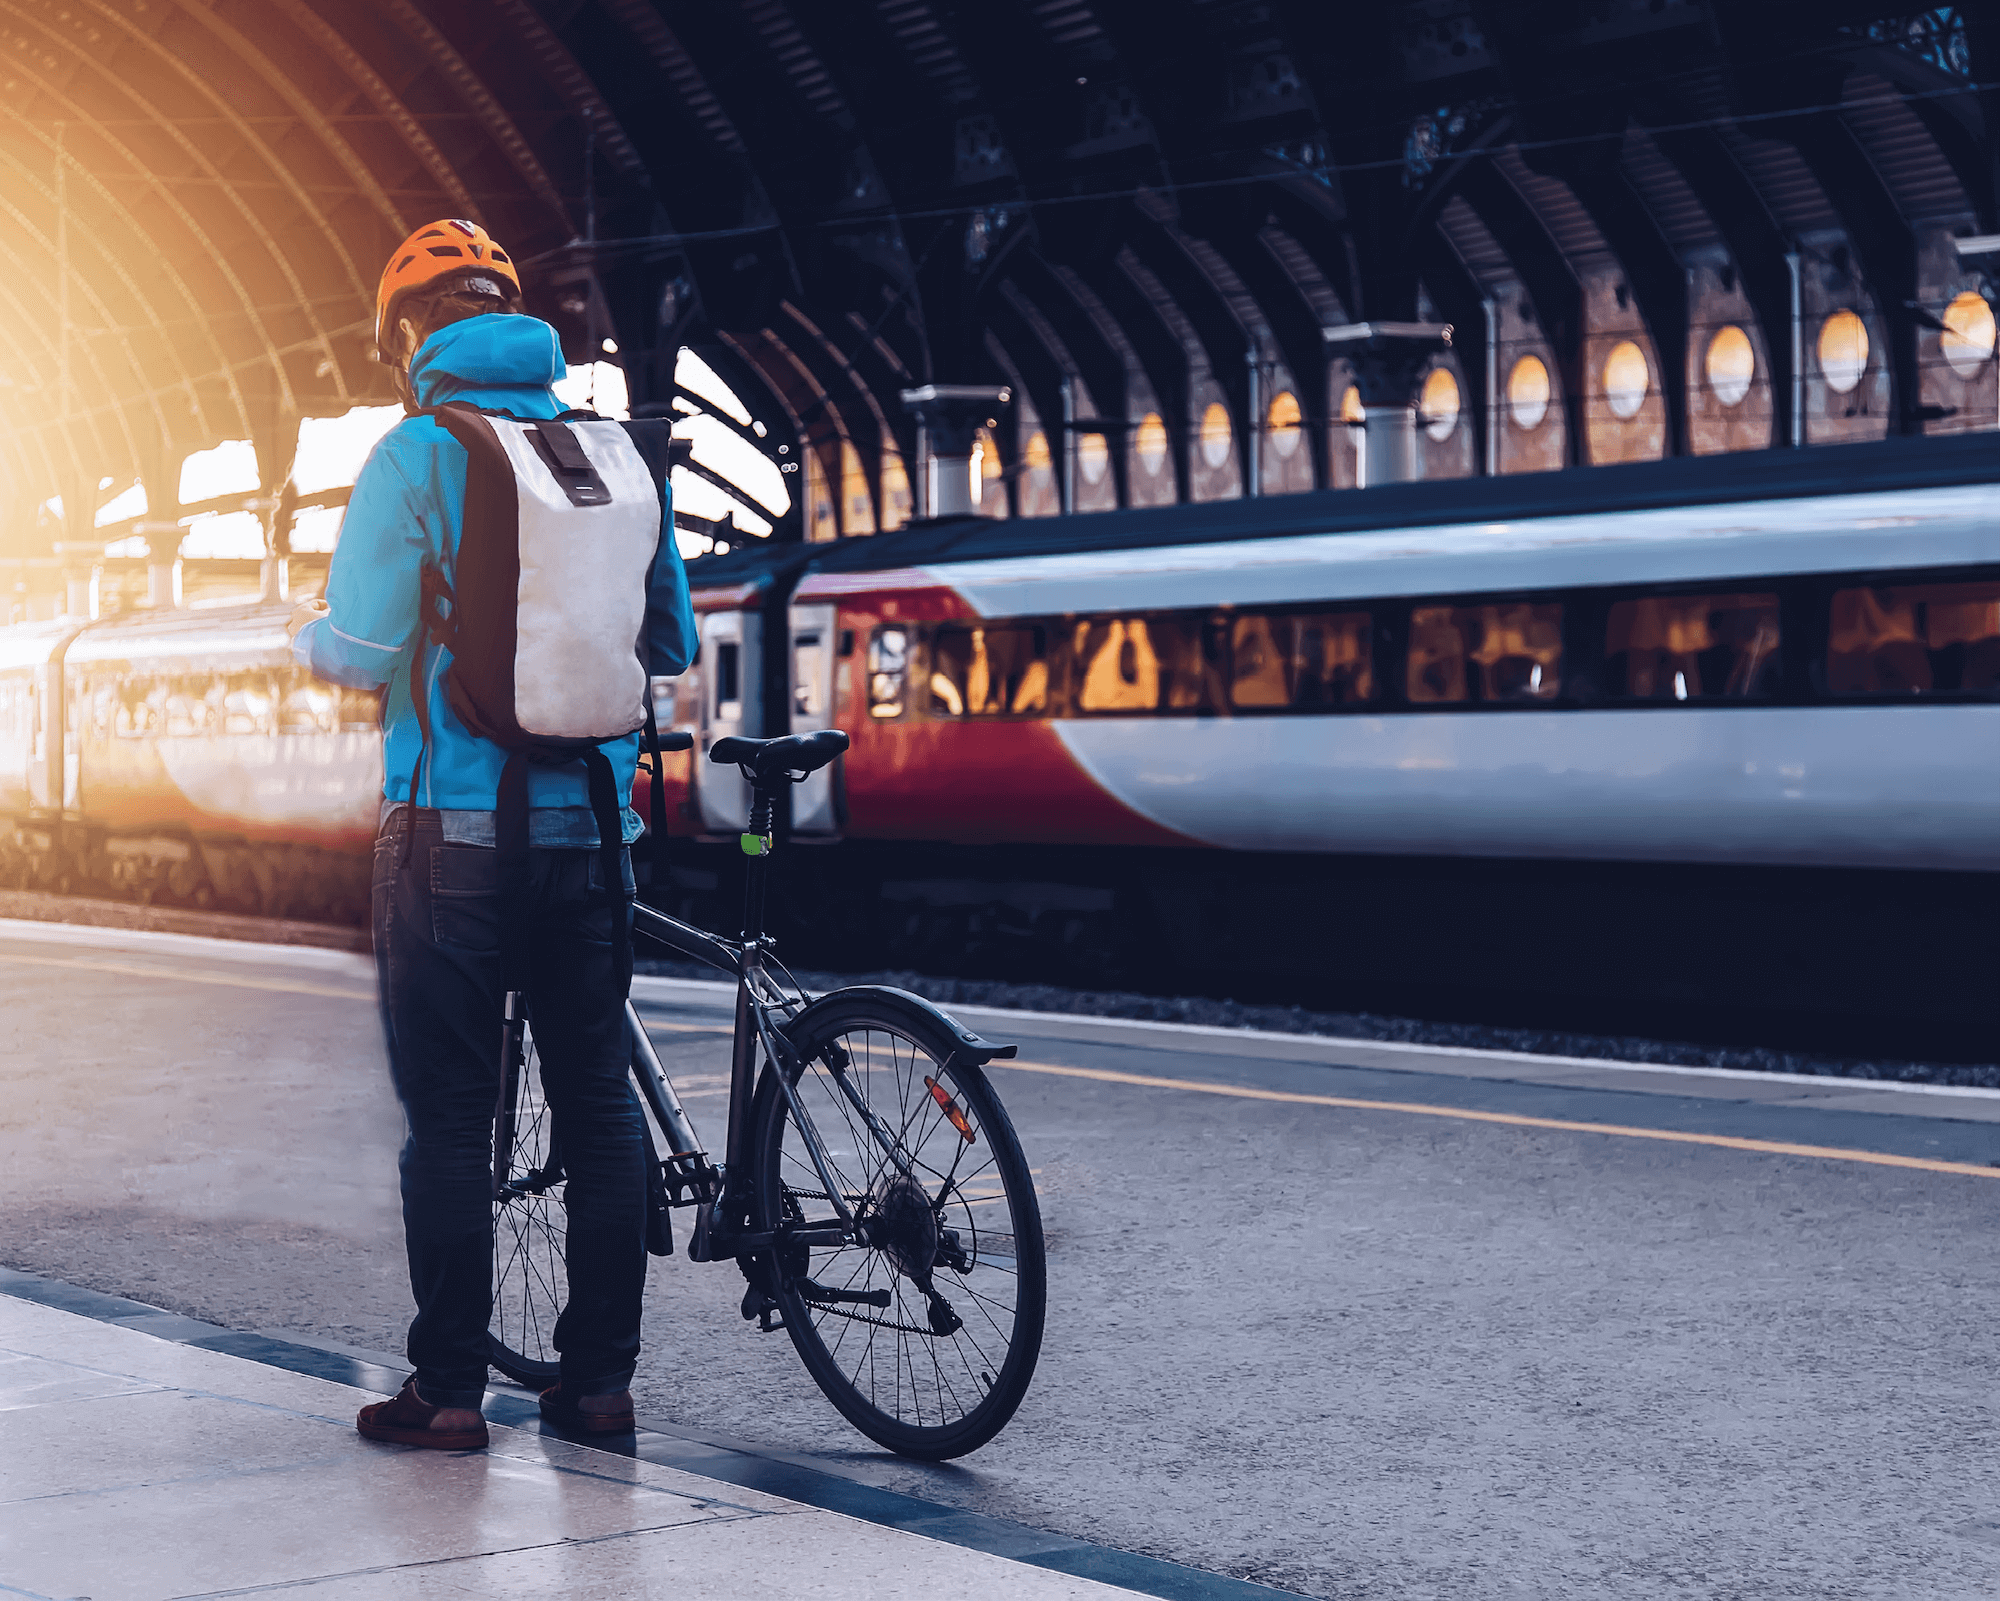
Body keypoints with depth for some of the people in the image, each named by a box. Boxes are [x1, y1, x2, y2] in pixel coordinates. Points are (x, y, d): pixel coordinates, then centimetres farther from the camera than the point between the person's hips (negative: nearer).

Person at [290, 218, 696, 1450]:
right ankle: (602, 1379, 14)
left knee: (449, 1116, 2)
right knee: (599, 1103, 10)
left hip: (453, 830, -4)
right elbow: (675, 648, 12)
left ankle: (450, 1390, 5)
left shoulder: (416, 455, -8)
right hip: (589, 826, 4)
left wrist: (306, 633, 11)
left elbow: (365, 657, -11)